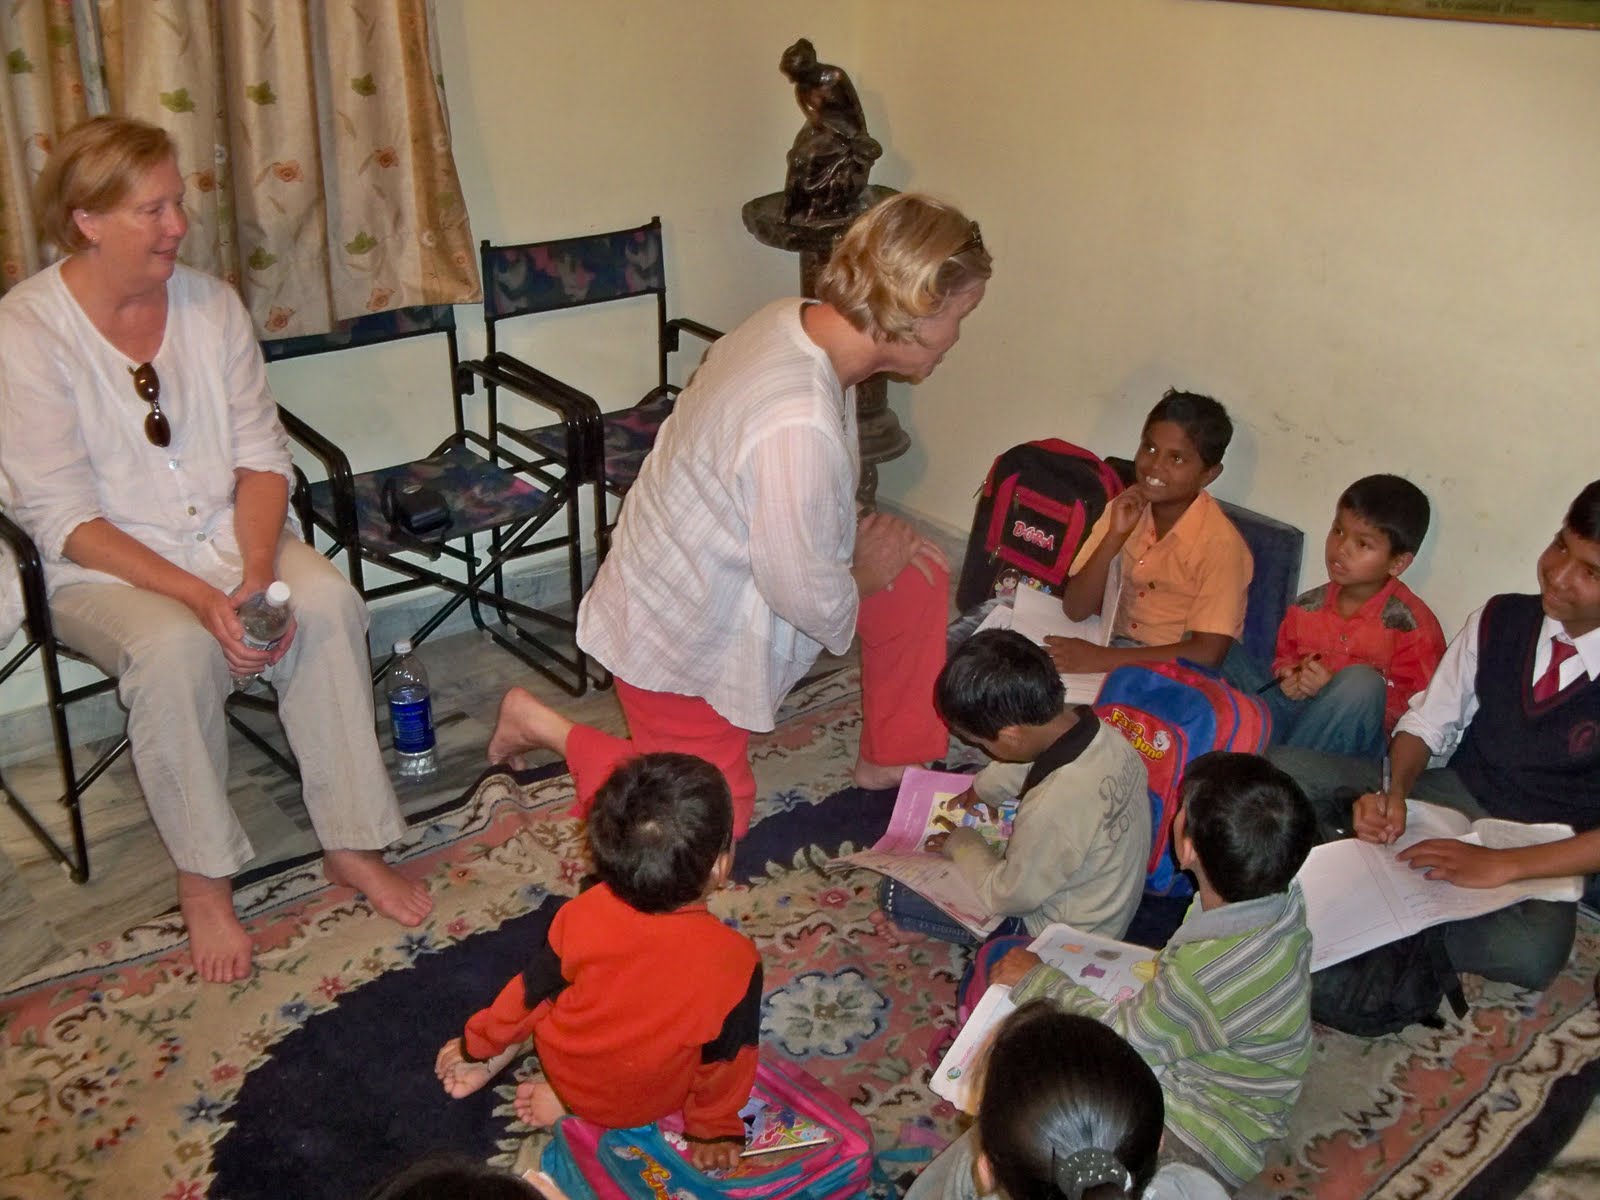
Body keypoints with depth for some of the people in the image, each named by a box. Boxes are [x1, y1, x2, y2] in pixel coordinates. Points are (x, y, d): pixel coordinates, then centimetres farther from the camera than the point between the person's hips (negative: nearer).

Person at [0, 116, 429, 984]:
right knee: (176, 649, -34)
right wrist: (200, 597, -26)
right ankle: (202, 881, -14)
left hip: (232, 539, 4)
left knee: (330, 604, -25)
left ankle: (351, 845, -13)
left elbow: (262, 457, 0)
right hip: (105, 569, -3)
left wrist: (257, 574, -18)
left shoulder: (210, 304, 0)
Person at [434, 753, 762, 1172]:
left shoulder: (582, 916, -27)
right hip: (646, 1106, -2)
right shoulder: (734, 960, -32)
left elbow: (530, 991, -9)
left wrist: (478, 1044, 11)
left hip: (563, 1069, 2)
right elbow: (727, 1060, -16)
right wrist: (716, 1131, 4)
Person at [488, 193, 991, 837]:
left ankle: (891, 762, 21)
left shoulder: (796, 319, -9)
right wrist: (868, 571, -7)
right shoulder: (799, 426, -38)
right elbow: (813, 602, -27)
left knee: (918, 575, 5)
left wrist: (866, 531, -4)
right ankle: (542, 724, 18)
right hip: (682, 631, -9)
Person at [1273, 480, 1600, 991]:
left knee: (1531, 951, -39)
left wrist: (1501, 865, -26)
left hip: (1542, 858, -3)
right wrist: (1395, 791, -17)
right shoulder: (1500, 619, -2)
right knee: (1281, 768, -16)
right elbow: (1427, 723, 3)